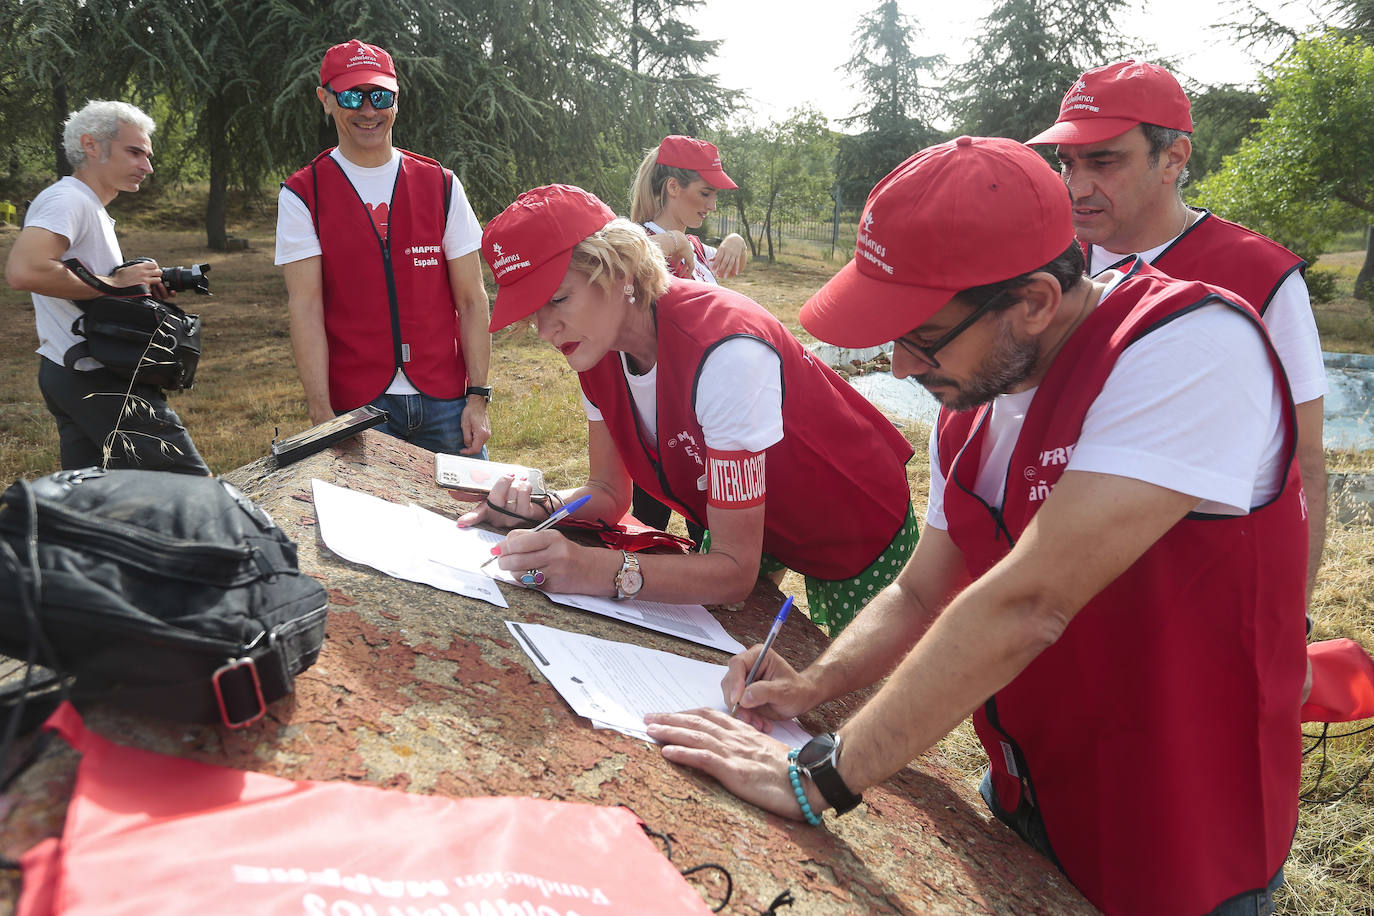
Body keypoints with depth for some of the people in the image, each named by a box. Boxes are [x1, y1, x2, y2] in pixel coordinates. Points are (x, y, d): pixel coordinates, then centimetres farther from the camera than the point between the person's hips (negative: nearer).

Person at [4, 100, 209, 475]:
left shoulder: (90, 207, 20)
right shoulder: (68, 199, -13)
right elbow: (24, 270, -30)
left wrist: (144, 285, 10)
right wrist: (114, 283, -21)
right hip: (98, 381, -11)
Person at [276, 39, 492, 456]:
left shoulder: (441, 186, 6)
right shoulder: (301, 196, 2)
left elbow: (471, 299, 4)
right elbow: (305, 308, -5)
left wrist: (477, 397, -4)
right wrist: (321, 416, -13)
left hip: (446, 400, 2)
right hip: (357, 406, -1)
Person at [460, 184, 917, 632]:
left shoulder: (724, 351, -37)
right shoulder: (597, 341, -14)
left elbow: (736, 571, -36)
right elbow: (610, 491, -5)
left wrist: (602, 571, -48)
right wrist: (538, 507, -25)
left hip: (863, 540, -5)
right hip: (760, 527, 6)